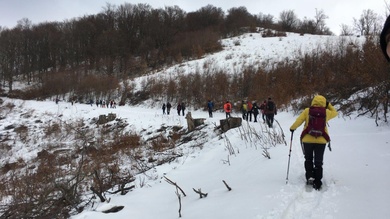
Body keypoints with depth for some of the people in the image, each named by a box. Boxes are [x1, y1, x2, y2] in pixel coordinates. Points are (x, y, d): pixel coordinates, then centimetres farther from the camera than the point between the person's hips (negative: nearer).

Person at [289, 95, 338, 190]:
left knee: (308, 159, 21)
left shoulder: (307, 111, -6)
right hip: (321, 140, 1)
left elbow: (298, 121, -7)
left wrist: (292, 128, 9)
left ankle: (309, 176, 10)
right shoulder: (326, 112, -2)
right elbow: (335, 113, 19)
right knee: (318, 162, 9)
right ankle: (317, 183, 7)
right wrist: (328, 105, 23)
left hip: (307, 139, 0)